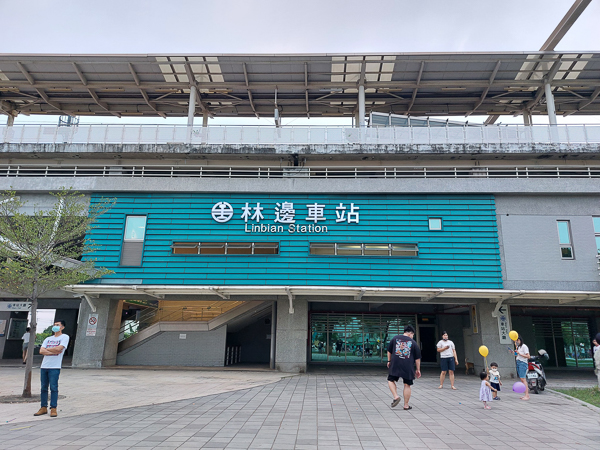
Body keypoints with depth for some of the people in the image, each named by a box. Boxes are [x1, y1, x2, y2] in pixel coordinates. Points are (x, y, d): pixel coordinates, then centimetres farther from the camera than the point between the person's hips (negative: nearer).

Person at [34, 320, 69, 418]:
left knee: (53, 388, -6)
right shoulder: (48, 339, 18)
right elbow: (41, 351, 5)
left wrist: (47, 349, 2)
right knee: (43, 388, 7)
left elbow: (58, 348, -13)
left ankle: (53, 409, -2)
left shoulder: (64, 337, 1)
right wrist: (54, 352, -8)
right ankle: (44, 408, 15)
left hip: (54, 367, -5)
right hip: (44, 366, 6)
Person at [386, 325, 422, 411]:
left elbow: (389, 351, 12)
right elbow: (417, 358, 6)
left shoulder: (395, 338, 7)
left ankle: (396, 396, -5)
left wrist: (389, 361, 23)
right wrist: (418, 370, 14)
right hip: (408, 367, 0)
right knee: (407, 385, 8)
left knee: (390, 380, 14)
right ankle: (406, 405, 13)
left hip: (395, 365, 0)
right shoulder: (413, 342, 3)